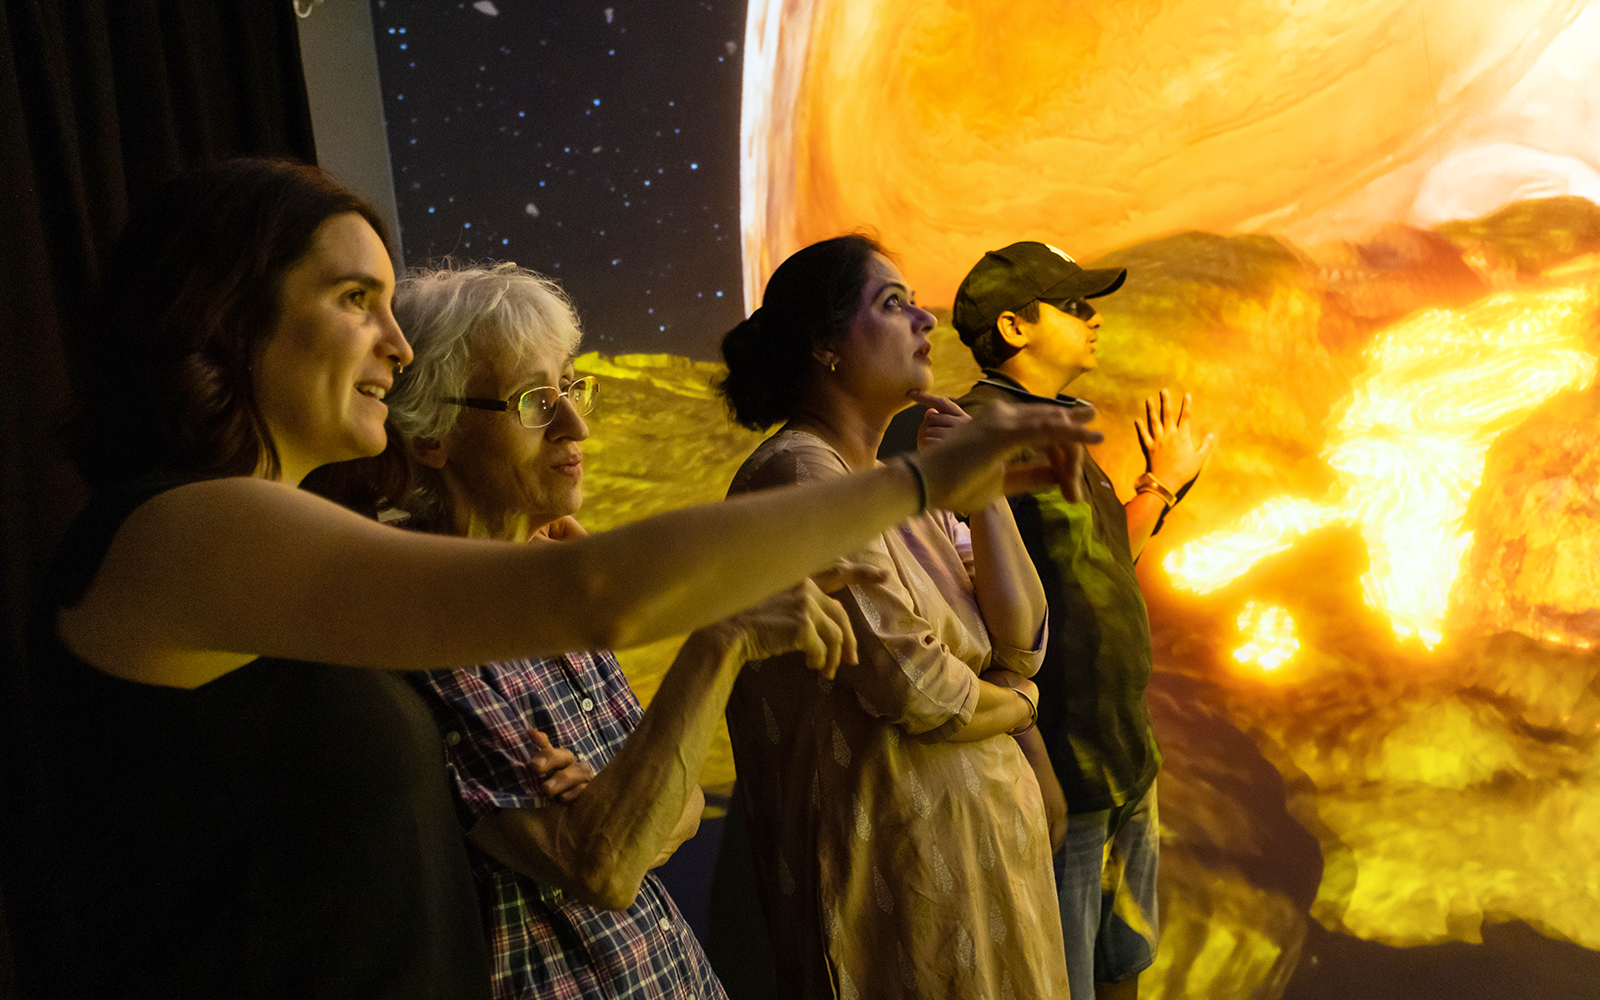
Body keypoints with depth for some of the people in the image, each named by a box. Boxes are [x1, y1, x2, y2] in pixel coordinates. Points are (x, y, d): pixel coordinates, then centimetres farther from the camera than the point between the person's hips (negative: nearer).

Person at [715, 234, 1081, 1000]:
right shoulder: (799, 473, -18)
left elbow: (1022, 648, 3)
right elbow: (910, 685, -22)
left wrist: (985, 492, -7)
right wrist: (1016, 704, -2)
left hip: (980, 833, 9)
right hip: (898, 844, -8)